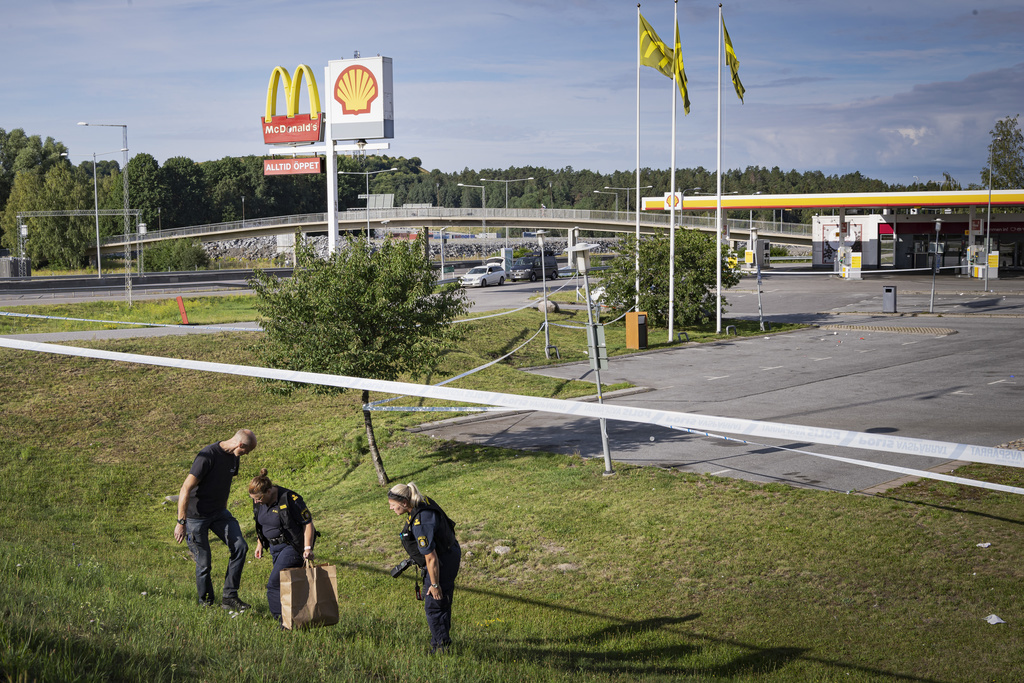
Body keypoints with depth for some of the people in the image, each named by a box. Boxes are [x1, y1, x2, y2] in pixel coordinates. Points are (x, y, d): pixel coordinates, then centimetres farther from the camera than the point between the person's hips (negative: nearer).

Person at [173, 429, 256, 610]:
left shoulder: (233, 457, 3)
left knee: (240, 547, -9)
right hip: (196, 515, -7)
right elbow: (185, 489, -24)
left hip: (219, 512, 7)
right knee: (203, 563, -2)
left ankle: (229, 597, -1)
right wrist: (181, 522, -24)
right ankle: (206, 602, 21)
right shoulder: (207, 456, -24)